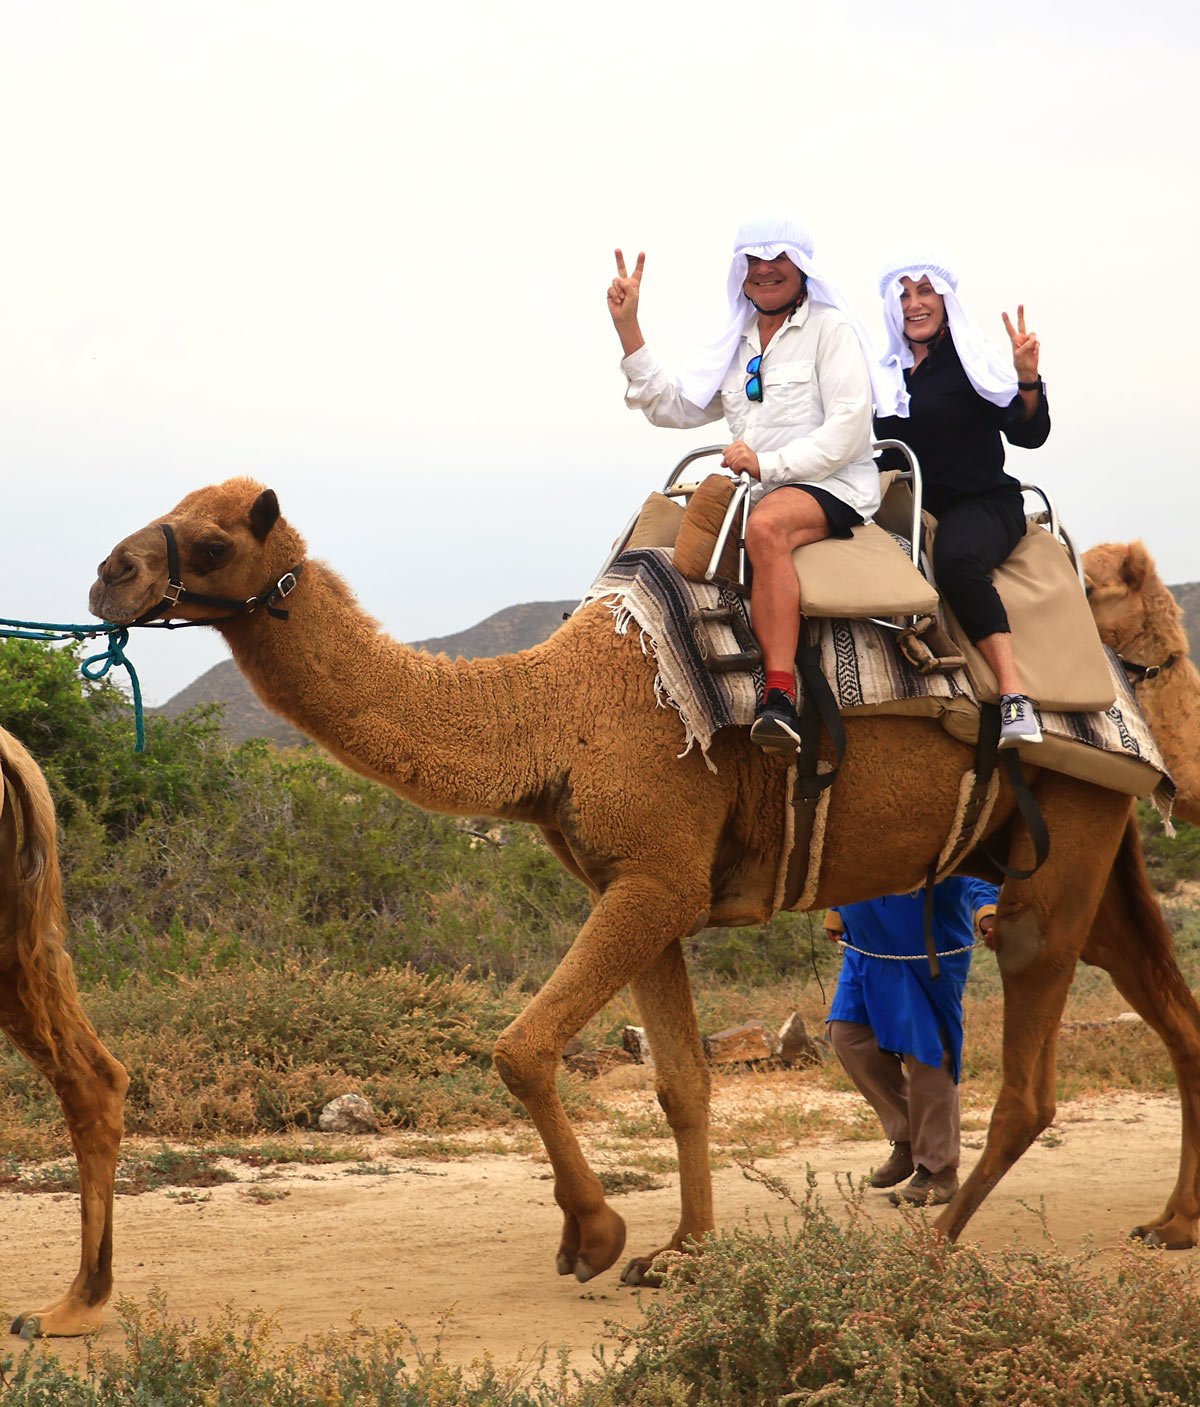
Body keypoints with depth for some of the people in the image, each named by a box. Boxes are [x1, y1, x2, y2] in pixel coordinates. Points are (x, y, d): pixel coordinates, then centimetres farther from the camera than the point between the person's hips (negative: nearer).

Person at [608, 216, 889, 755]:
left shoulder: (830, 328, 0)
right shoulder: (735, 342, 20)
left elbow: (849, 428, -10)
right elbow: (672, 406, 15)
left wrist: (768, 463, -17)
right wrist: (627, 328, 8)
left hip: (835, 487, -8)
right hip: (760, 492, 8)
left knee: (766, 525, -38)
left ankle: (780, 696, -48)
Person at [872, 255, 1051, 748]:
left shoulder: (977, 363, 1)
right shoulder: (884, 373, 13)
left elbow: (1028, 434, -9)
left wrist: (1027, 378, -26)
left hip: (983, 504, -6)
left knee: (957, 557, -37)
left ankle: (1013, 688, -42)